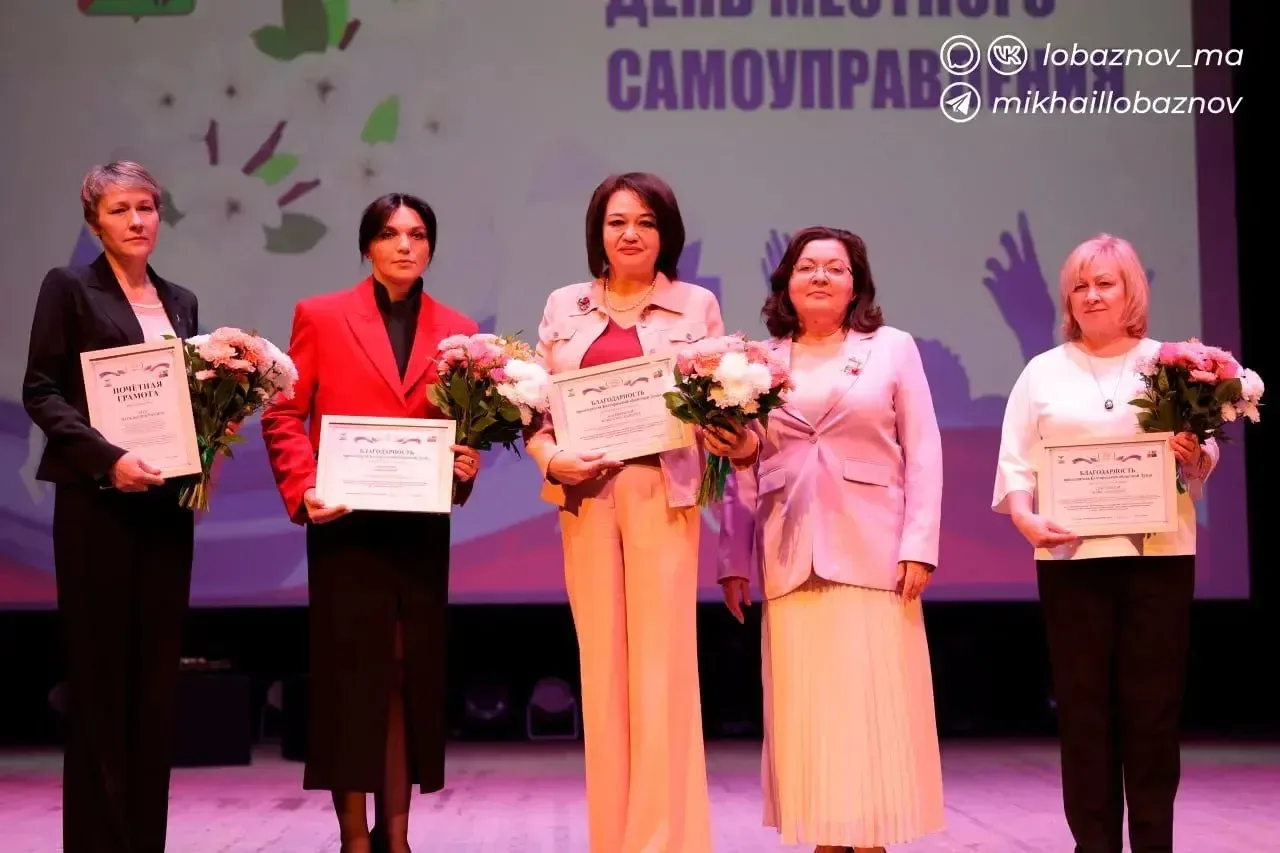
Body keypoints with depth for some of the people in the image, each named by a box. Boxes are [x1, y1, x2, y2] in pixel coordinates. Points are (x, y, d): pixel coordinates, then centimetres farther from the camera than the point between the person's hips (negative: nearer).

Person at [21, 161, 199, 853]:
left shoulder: (180, 301, 16)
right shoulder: (69, 289, 0)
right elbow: (40, 392, -6)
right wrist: (108, 458, -18)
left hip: (166, 502, 5)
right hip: (96, 500, -5)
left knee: (157, 671, 5)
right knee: (100, 671, -2)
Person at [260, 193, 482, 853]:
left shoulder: (456, 330, 10)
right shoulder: (320, 316, 2)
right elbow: (283, 415, 0)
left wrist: (467, 464, -9)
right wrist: (302, 490, -13)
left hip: (421, 526, 3)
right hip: (344, 525, -3)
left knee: (412, 675, 6)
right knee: (350, 675, 1)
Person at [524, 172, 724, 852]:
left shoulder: (697, 304, 6)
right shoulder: (564, 307, 10)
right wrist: (553, 460, -9)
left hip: (663, 493, -2)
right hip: (586, 495, 2)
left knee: (661, 659, -4)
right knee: (601, 659, 4)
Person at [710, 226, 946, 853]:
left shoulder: (893, 348, 7)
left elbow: (923, 453, 3)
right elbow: (743, 471, 12)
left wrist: (919, 544, -6)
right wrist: (734, 560, 6)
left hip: (872, 553, -2)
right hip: (789, 558, 2)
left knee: (874, 701, -3)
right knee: (805, 706, 1)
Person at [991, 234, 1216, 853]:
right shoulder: (1044, 372, 11)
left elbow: (1205, 458, 9)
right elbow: (1016, 463, 4)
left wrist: (1194, 455, -14)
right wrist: (1025, 519, -14)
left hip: (1158, 551, 0)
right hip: (1072, 554, 0)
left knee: (1153, 699, 1)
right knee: (1082, 702, 1)